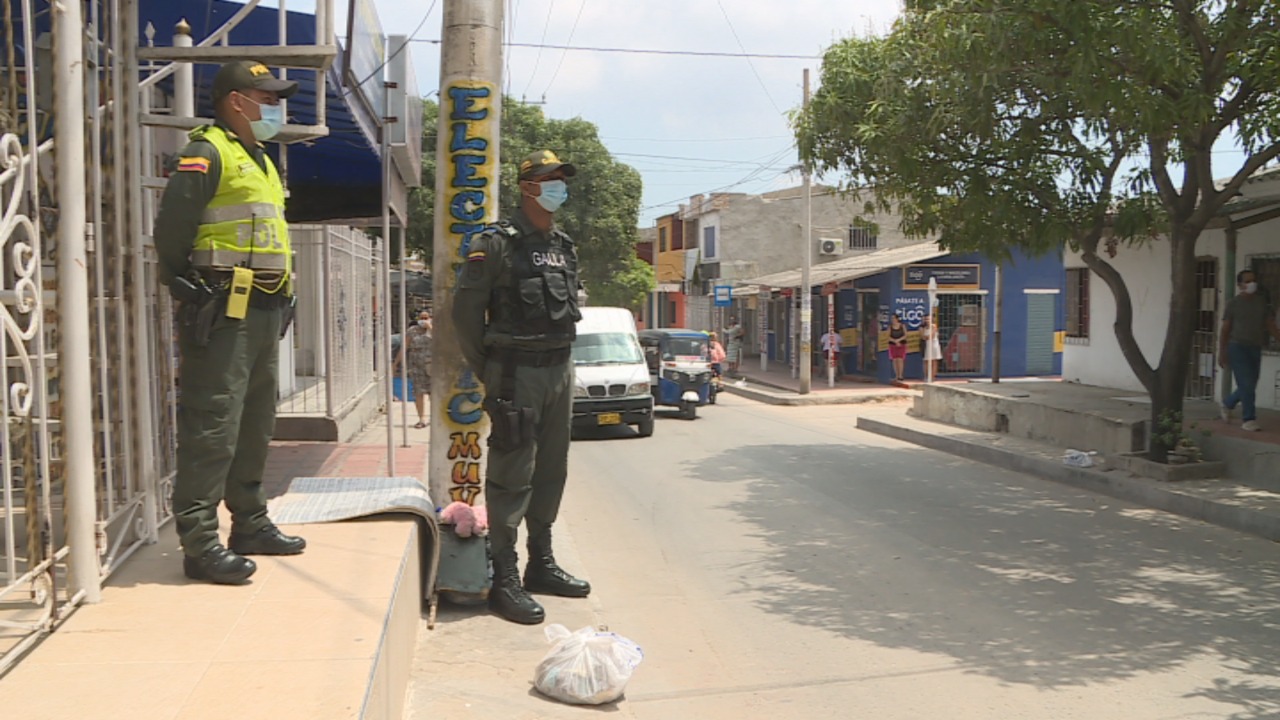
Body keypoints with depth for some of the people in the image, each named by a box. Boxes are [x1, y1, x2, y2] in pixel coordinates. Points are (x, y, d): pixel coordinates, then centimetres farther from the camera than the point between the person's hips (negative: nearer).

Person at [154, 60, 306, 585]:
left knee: (255, 427, 16)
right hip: (223, 315, -10)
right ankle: (199, 545, -3)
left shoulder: (260, 161, 22)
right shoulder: (207, 153, -8)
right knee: (212, 429, -8)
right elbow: (170, 232, -16)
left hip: (263, 314, 10)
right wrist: (185, 289, -14)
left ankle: (250, 525, 27)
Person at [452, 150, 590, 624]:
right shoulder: (496, 245, -9)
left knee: (551, 473, 13)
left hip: (559, 371, 8)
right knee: (511, 477, -5)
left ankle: (541, 564, 25)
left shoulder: (564, 247, 14)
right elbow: (465, 311, -10)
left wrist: (560, 359, 14)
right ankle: (504, 579, 2)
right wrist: (488, 372, -6)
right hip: (517, 374, -7)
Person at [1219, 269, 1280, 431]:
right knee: (1247, 385, -11)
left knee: (1249, 386, 11)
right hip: (1238, 347, -5)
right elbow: (1225, 330, -1)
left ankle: (1228, 404, 36)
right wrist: (1221, 353, -5)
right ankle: (1249, 419, -5)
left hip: (1255, 349, 5)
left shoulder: (1263, 303, 8)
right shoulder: (1234, 303, -3)